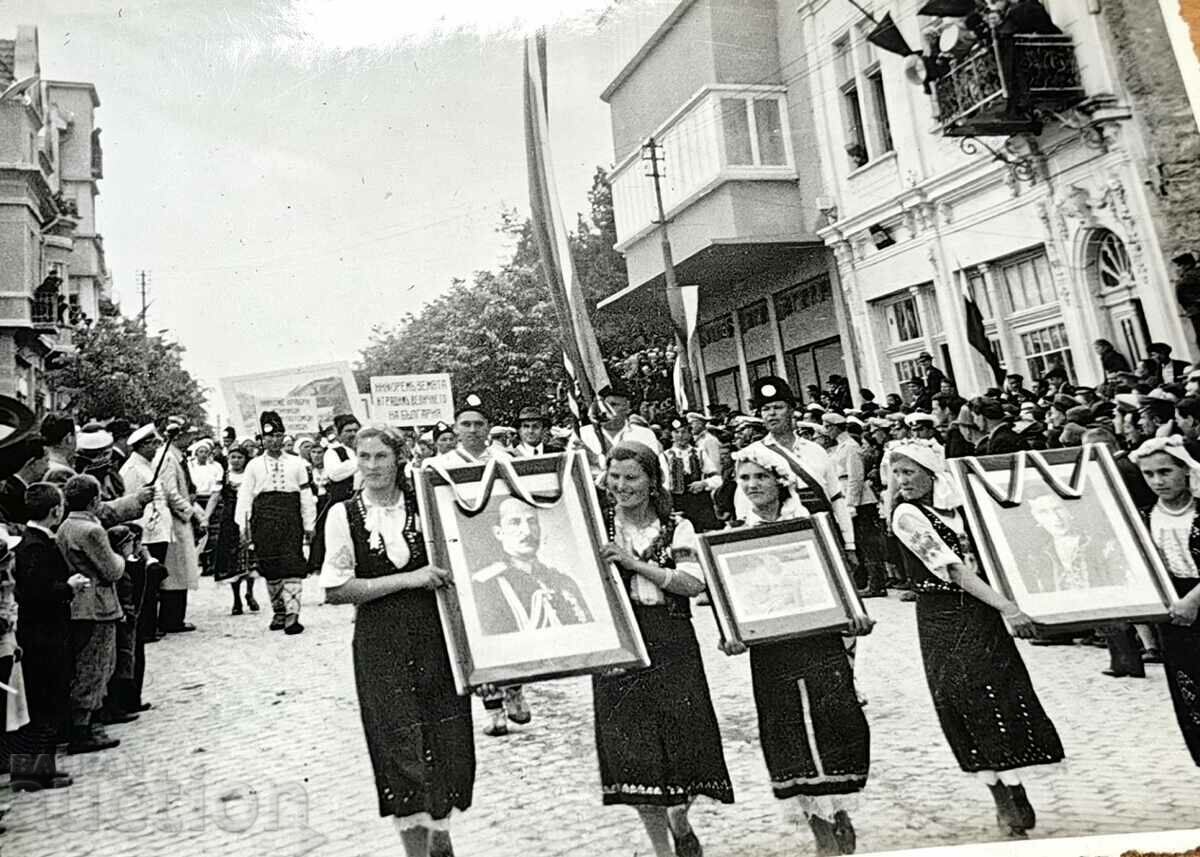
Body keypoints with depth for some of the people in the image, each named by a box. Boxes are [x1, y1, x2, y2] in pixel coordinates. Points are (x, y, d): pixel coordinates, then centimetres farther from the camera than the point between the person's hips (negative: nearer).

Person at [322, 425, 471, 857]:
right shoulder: (344, 514, -2)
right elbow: (335, 590, -7)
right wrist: (408, 579, -14)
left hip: (437, 633, 2)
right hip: (380, 642, -1)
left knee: (448, 743, 8)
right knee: (401, 749, 1)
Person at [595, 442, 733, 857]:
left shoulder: (677, 528, 3)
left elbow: (694, 584, -10)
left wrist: (636, 562, -17)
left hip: (671, 643, 0)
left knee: (682, 738, 3)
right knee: (632, 748, 2)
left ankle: (679, 819, 35)